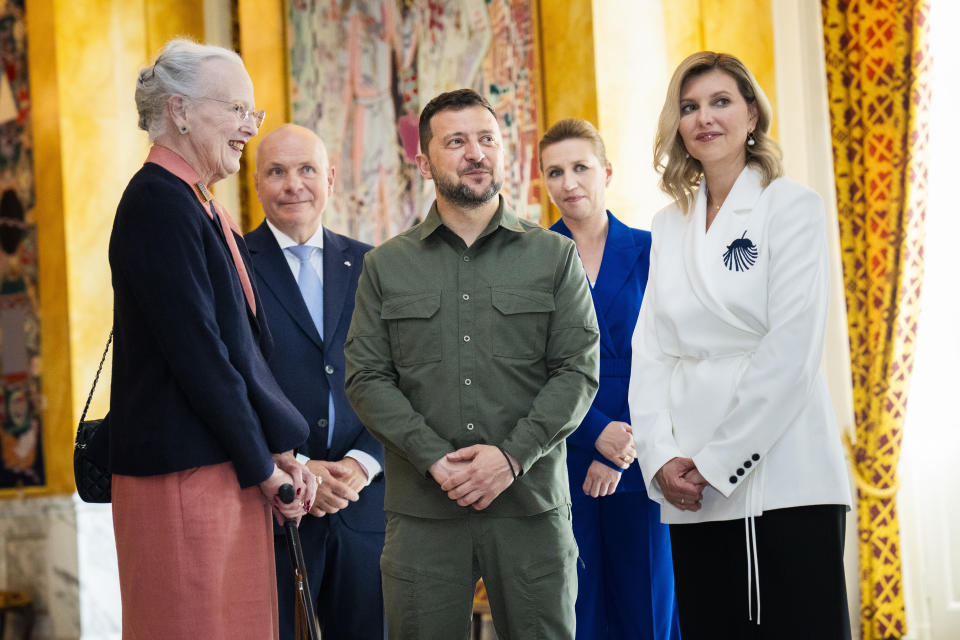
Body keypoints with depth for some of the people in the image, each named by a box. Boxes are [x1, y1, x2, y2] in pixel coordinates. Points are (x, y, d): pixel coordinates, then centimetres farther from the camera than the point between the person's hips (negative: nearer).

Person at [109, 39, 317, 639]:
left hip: (232, 471, 9)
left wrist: (279, 453, 8)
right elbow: (196, 353, -17)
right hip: (186, 475, -9)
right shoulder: (159, 202, -13)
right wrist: (263, 465, -10)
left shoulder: (199, 206, 17)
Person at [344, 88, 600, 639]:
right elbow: (366, 378, 3)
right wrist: (434, 459, -10)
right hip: (422, 511, 0)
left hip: (531, 503, 0)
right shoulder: (386, 266, 10)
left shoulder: (555, 257, 8)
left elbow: (579, 371, 1)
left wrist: (512, 456, -11)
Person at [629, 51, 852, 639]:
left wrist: (715, 462, -12)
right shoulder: (670, 226, 15)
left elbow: (791, 350, -10)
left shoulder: (792, 207, -1)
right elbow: (650, 352, 11)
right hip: (692, 492, 5)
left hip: (782, 478, -5)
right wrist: (661, 458, -4)